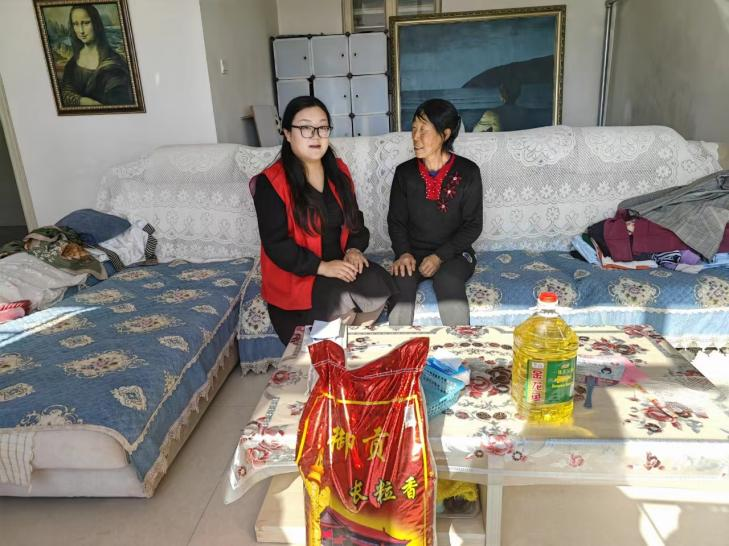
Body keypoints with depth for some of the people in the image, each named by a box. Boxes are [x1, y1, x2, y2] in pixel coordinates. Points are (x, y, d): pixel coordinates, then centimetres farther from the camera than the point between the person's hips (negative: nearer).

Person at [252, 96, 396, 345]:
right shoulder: (271, 182, -11)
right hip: (294, 275, -5)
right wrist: (322, 267, -23)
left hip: (340, 265, 5)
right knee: (342, 301, -31)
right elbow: (276, 244, -15)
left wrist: (355, 249, -7)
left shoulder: (339, 171, 9)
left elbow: (355, 219, 14)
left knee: (377, 284, -23)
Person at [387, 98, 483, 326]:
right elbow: (396, 220, 7)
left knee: (448, 279, -34)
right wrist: (403, 253, -13)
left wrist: (440, 256, -16)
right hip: (414, 253, 2)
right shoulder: (404, 172, 3)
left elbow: (473, 225, -4)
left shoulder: (467, 172, -4)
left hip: (453, 253, -2)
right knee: (402, 280, -30)